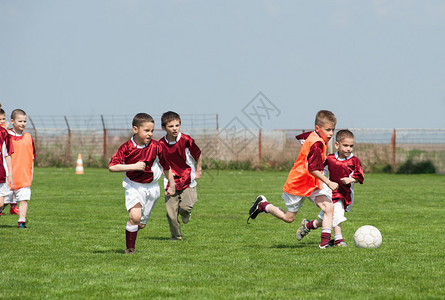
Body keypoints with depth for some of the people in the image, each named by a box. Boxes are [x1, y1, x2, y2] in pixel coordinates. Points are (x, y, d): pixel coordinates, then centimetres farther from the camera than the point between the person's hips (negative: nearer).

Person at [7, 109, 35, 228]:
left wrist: (31, 172, 13)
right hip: (9, 176, -3)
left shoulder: (28, 137, 10)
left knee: (24, 199, -5)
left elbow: (32, 157, 17)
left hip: (24, 177, 3)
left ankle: (22, 221, -4)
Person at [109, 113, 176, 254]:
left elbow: (166, 166, 3)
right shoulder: (127, 147, -16)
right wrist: (134, 166, -28)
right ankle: (130, 248, -7)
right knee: (135, 216, -23)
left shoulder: (156, 146, -11)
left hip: (151, 187, 2)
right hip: (133, 186, -2)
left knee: (141, 224, 7)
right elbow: (112, 167, -20)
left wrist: (172, 185, 13)